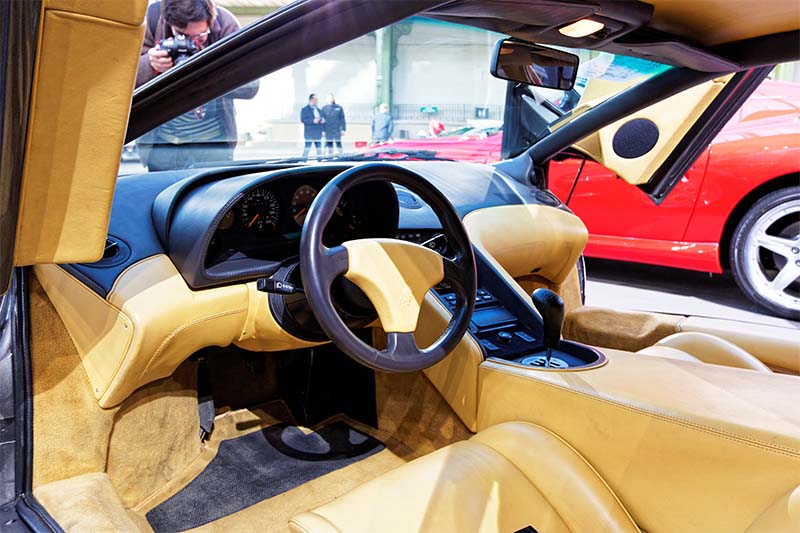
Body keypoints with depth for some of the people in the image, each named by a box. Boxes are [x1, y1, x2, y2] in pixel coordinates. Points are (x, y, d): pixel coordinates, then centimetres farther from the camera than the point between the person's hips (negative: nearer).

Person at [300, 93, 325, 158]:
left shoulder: (318, 109, 19)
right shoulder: (305, 109, 0)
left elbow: (322, 118, 23)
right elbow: (303, 119, -11)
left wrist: (323, 120, -2)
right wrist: (313, 121, -21)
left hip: (318, 133, 6)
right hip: (309, 134, -6)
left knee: (319, 149, 7)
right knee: (307, 148, -11)